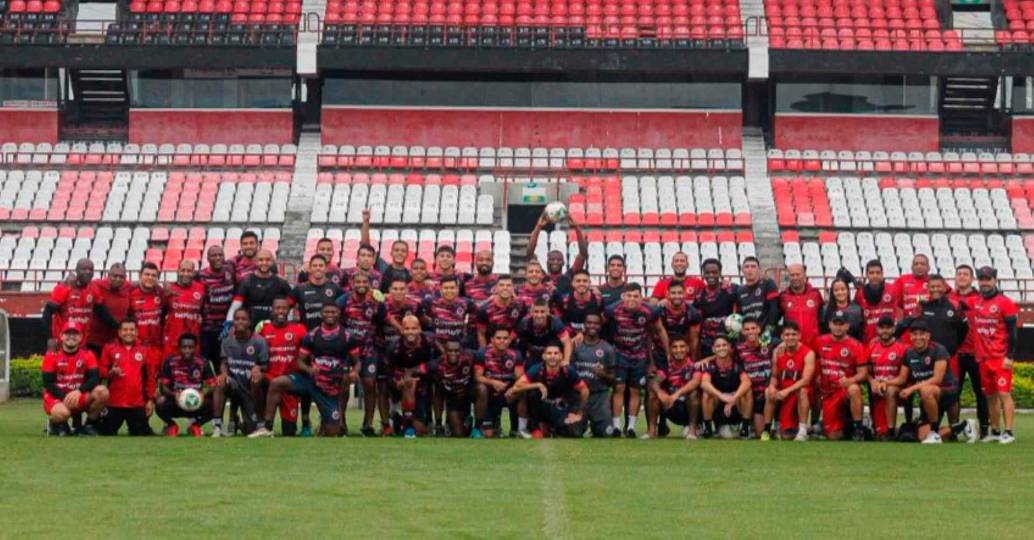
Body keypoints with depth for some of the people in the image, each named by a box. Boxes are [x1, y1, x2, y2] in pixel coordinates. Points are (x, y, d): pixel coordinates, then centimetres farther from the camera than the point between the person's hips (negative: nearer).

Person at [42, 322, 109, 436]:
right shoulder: (52, 355, -4)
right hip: (56, 397, -3)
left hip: (79, 397, 3)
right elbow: (48, 383, -10)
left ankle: (90, 425, -4)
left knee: (102, 391, -24)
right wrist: (65, 397, -23)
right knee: (61, 413, -39)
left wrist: (79, 391, -29)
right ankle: (56, 423, 2)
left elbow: (95, 378, -11)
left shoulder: (87, 355, 1)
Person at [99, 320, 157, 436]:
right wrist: (111, 373, -19)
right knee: (107, 433, 2)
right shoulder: (109, 348, 4)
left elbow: (150, 377, 10)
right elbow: (101, 372, 3)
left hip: (137, 404, 1)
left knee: (141, 433, 2)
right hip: (114, 403, -1)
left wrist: (150, 400, 6)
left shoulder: (144, 351, 9)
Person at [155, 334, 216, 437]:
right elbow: (163, 386, -11)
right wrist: (174, 394, -32)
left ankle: (195, 425, 5)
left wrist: (203, 393, -31)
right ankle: (171, 426, 3)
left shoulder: (203, 363, -6)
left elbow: (212, 385, -9)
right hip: (175, 404, -1)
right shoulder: (170, 362, -9)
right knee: (160, 401, -33)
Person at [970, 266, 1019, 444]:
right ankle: (995, 431, 18)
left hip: (1001, 357, -6)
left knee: (1004, 393, -11)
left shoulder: (1005, 303, -7)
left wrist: (1010, 356, -14)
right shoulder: (976, 303, 11)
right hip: (983, 357, 6)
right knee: (990, 395, 11)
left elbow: (1012, 332, -8)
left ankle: (1008, 432, -12)